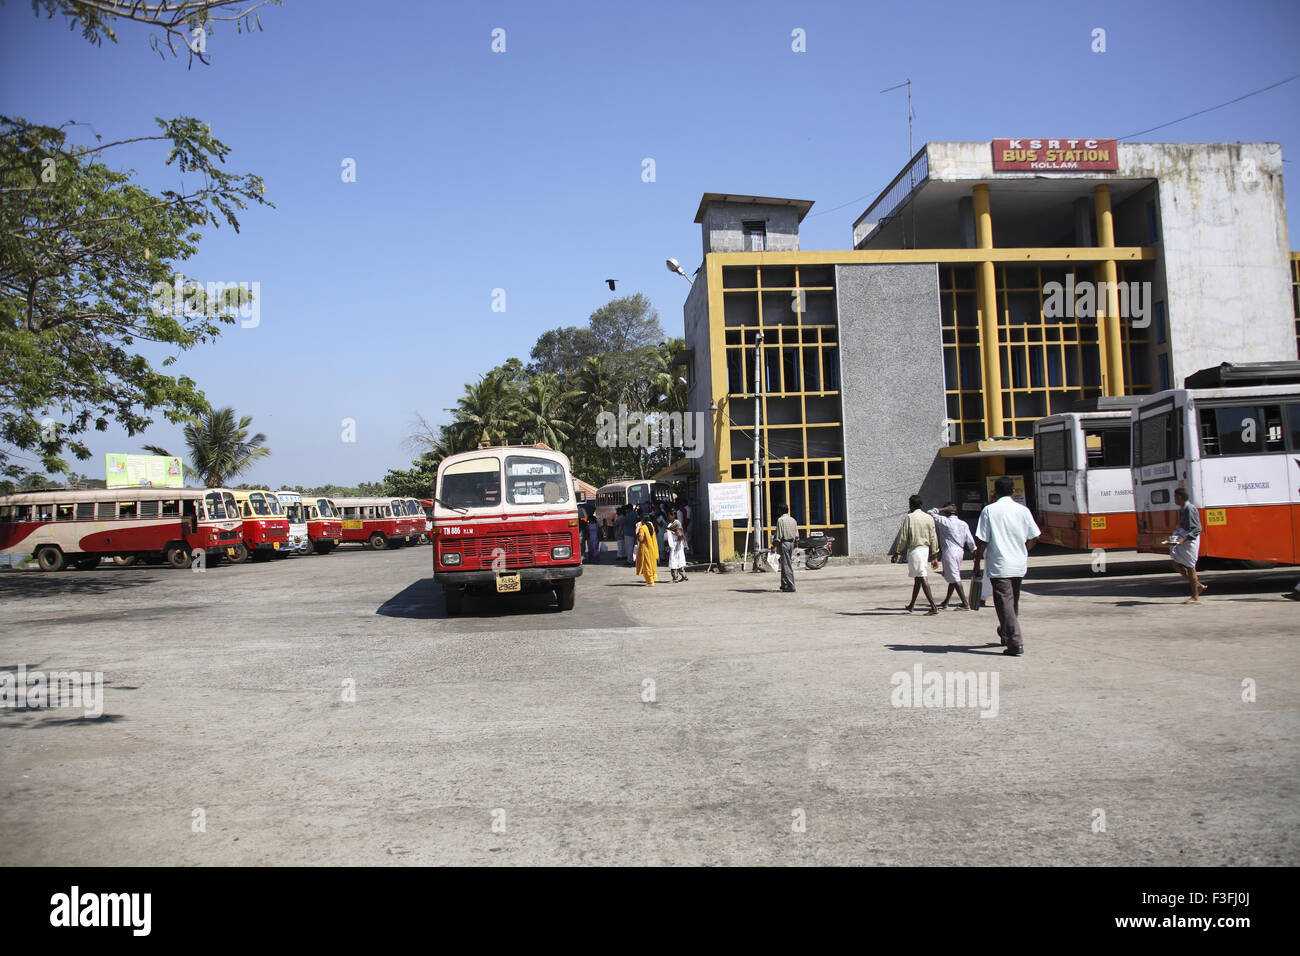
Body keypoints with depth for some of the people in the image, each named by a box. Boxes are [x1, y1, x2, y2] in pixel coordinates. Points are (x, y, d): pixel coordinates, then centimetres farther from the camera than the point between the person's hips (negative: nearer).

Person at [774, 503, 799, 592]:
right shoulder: (793, 520, 12)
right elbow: (797, 536, 12)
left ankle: (791, 587, -7)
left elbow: (779, 535, -14)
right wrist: (795, 545, 20)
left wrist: (775, 546, -11)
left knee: (787, 565, -5)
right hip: (792, 543, 7)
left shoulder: (780, 520, -9)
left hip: (784, 542, -7)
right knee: (786, 564, 15)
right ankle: (784, 585, 19)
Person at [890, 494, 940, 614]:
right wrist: (935, 557, 11)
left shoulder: (910, 517, -9)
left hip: (914, 549, -7)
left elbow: (903, 537, -10)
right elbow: (933, 538, 7)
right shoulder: (929, 518, 8)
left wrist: (896, 553, -3)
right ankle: (911, 605, 29)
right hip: (925, 549, 7)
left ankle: (934, 607, -15)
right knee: (917, 577, 17)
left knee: (922, 577, -8)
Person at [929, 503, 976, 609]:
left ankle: (965, 604, -8)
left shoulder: (945, 522, -10)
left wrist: (943, 509, -2)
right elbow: (970, 541, 7)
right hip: (960, 551, 8)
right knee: (953, 577, 16)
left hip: (949, 552, -8)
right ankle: (946, 602, 30)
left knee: (955, 579, -5)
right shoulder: (964, 524, 8)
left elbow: (931, 513, -4)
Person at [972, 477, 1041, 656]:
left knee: (1005, 603, -4)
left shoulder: (989, 510, -7)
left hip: (999, 566, -5)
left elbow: (982, 541, -10)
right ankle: (1006, 635, 35)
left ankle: (1016, 643, -10)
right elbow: (1034, 538, 4)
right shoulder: (1023, 510, 3)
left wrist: (977, 563, 0)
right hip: (1019, 564, 5)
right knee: (1013, 602, 20)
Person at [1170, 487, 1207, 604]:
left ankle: (1195, 597, 4)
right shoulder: (1182, 509, 12)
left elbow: (1197, 529, -20)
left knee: (1190, 568, -4)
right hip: (1183, 542, 10)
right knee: (1177, 565, 10)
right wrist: (1175, 536, 12)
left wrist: (1184, 539, -27)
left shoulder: (1190, 509, -17)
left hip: (1190, 541, -10)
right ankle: (1199, 586, 20)